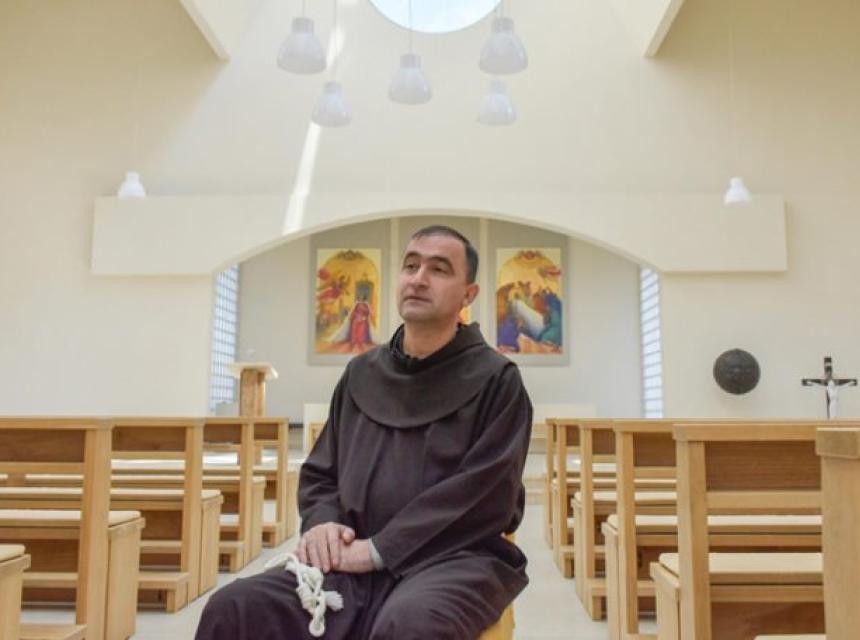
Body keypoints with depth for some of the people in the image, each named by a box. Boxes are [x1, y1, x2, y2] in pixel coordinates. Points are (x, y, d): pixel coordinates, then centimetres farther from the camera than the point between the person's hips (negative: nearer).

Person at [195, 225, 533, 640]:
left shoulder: (495, 380, 0)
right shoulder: (361, 374, 15)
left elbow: (485, 493, -11)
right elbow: (319, 473, 18)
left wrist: (379, 548, -15)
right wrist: (322, 523, -5)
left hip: (454, 559, -4)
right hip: (358, 561, 4)